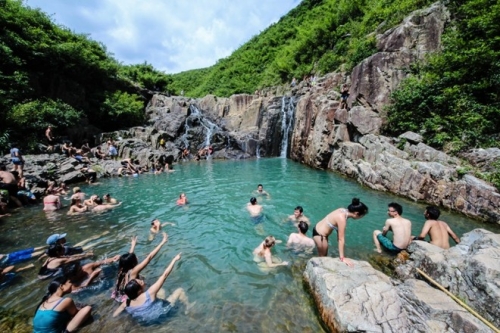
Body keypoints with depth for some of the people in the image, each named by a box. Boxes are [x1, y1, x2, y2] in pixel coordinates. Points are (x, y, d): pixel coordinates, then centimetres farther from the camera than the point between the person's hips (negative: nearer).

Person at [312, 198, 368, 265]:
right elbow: (341, 239, -25)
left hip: (319, 229, 8)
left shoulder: (343, 210, -7)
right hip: (320, 235, -8)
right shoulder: (342, 218, -30)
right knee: (322, 257, 14)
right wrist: (342, 258, -19)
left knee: (324, 255, 24)